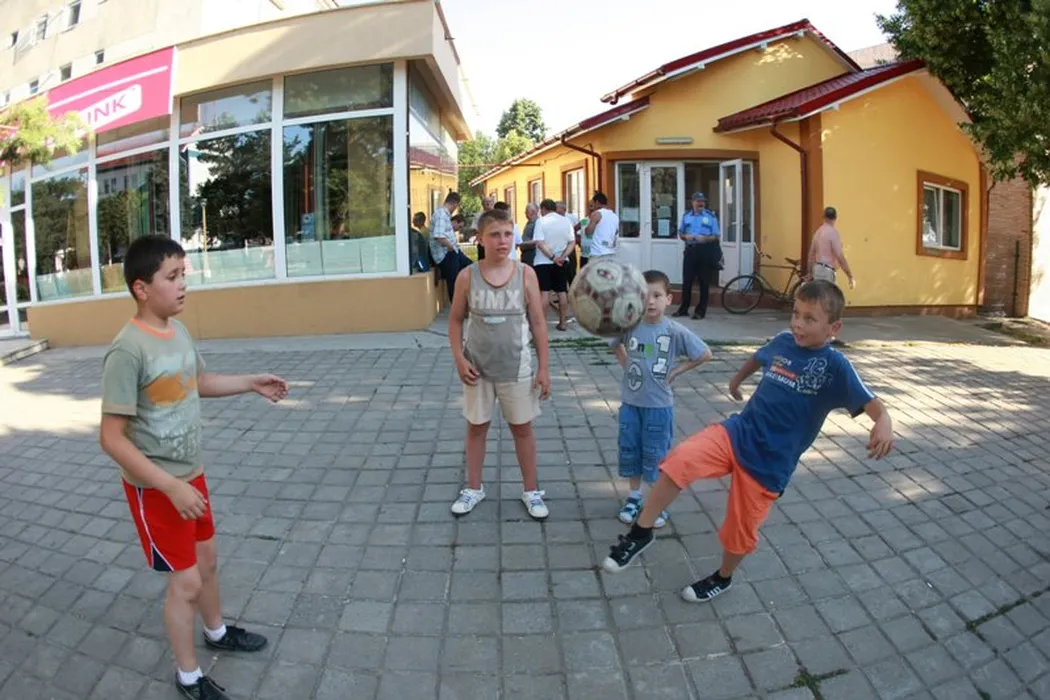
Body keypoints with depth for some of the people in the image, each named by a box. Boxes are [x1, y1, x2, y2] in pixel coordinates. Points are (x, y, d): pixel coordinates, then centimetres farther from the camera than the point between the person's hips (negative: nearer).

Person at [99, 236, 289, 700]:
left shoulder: (177, 329, -2)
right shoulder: (128, 350, -26)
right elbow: (112, 438, -25)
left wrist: (251, 383, 8)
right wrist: (171, 486, -27)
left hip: (191, 473, 7)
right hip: (155, 488, -7)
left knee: (206, 559, 23)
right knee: (185, 580, 5)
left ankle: (216, 632, 48)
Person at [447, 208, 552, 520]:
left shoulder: (525, 274, -8)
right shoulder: (467, 276, -7)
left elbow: (538, 322, -4)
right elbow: (456, 320, 3)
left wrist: (544, 367, -5)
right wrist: (459, 359, -8)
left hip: (516, 367, -1)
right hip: (478, 367, 1)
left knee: (522, 427, 11)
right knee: (476, 426, 14)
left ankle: (531, 490, 27)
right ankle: (473, 488, 31)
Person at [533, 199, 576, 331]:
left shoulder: (541, 221, -7)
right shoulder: (566, 221, 6)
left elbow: (540, 243, -17)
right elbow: (572, 242, -1)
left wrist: (552, 258, -18)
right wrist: (562, 257, -11)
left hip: (543, 262, -4)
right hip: (561, 262, 4)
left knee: (543, 292, -2)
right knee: (562, 291, 9)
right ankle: (562, 323, 12)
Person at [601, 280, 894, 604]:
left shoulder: (834, 365, -11)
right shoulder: (782, 343, 4)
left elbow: (870, 403, -20)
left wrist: (883, 422, -42)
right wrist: (737, 380, 42)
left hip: (770, 462, -3)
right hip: (736, 432, 3)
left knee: (740, 529, 10)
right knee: (680, 460, -23)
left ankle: (723, 578, 42)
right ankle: (641, 533, -9)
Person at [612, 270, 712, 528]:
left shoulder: (676, 331, -14)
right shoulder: (629, 325, -7)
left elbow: (705, 354, -6)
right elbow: (616, 345, 15)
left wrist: (675, 372, -7)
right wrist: (626, 365, 2)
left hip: (659, 405, -3)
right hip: (630, 402, 3)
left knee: (656, 456, 8)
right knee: (630, 451, 13)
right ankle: (634, 498, 32)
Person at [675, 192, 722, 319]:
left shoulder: (711, 217, 1)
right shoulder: (686, 216, 10)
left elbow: (717, 236, 0)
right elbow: (680, 233, 16)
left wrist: (704, 238, -18)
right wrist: (685, 237, -7)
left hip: (705, 251, -2)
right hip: (690, 250, 2)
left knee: (704, 282, 2)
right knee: (687, 280, 3)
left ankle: (701, 310, 9)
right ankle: (683, 308, 13)